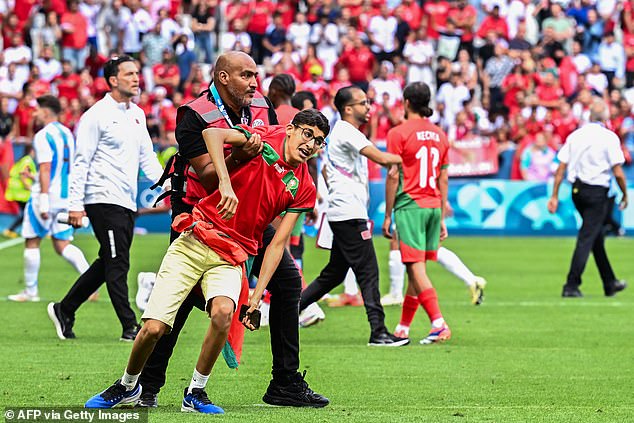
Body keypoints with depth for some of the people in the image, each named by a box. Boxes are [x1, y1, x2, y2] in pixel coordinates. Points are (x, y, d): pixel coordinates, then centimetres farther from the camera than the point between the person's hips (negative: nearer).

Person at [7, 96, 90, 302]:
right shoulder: (67, 133, 13)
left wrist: (43, 201, -23)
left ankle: (31, 291, 12)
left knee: (32, 242, 6)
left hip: (47, 195, -7)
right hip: (66, 197, 7)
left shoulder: (43, 136, -12)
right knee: (62, 245, 8)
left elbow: (45, 169, -19)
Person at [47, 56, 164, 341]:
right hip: (104, 199, -8)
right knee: (117, 264, -9)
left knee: (107, 264, 12)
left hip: (127, 201, 8)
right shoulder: (97, 115, -8)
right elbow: (81, 161, -10)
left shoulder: (137, 114, 15)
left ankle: (64, 310, 24)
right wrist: (75, 204, -15)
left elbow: (147, 157, 22)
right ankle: (129, 327, -8)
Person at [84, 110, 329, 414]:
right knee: (153, 329, -10)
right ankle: (127, 386, 20)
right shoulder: (265, 137, -3)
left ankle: (195, 394, -10)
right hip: (194, 241, -2)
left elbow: (277, 244, 5)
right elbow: (211, 134, -19)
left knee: (223, 311, -30)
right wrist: (225, 183, -32)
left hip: (231, 258, 2)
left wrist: (257, 296, -4)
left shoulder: (304, 189, 7)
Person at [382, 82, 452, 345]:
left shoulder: (399, 133, -5)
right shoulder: (439, 135, 12)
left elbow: (393, 176, -8)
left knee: (416, 268, -9)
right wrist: (442, 218, 20)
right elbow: (443, 178, 15)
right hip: (433, 206, 6)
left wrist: (388, 215, -3)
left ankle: (439, 323, -22)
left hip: (409, 206, -6)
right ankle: (403, 328, 19)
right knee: (416, 269, 12)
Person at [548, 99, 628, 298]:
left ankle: (610, 283, 29)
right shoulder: (609, 137, -9)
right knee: (587, 238, -4)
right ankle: (571, 286, -9)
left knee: (597, 237, 18)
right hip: (597, 191, -6)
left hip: (577, 191, 6)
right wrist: (625, 195, 3)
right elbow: (618, 173, -11)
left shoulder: (575, 136, 6)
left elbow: (561, 168, 4)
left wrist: (555, 196, 7)